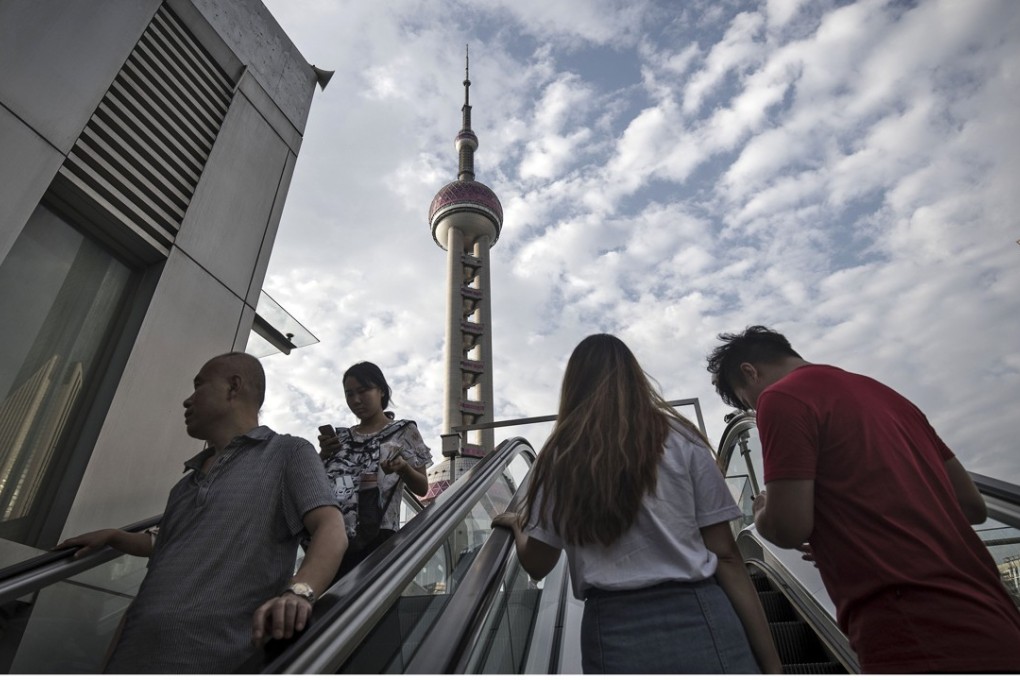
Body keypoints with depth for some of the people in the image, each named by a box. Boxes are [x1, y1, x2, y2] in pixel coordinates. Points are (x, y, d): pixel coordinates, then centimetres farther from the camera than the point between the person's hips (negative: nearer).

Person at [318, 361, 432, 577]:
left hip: (376, 541, -4)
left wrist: (403, 467, -17)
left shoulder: (404, 431, 5)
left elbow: (422, 488, 3)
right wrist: (323, 454, -2)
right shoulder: (340, 436, 15)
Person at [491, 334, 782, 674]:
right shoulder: (680, 439, 1)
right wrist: (771, 661, 5)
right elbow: (725, 556, -2)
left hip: (613, 633, 1)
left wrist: (516, 526, 29)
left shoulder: (559, 457, 3)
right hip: (698, 623, 0)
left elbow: (537, 565, 9)